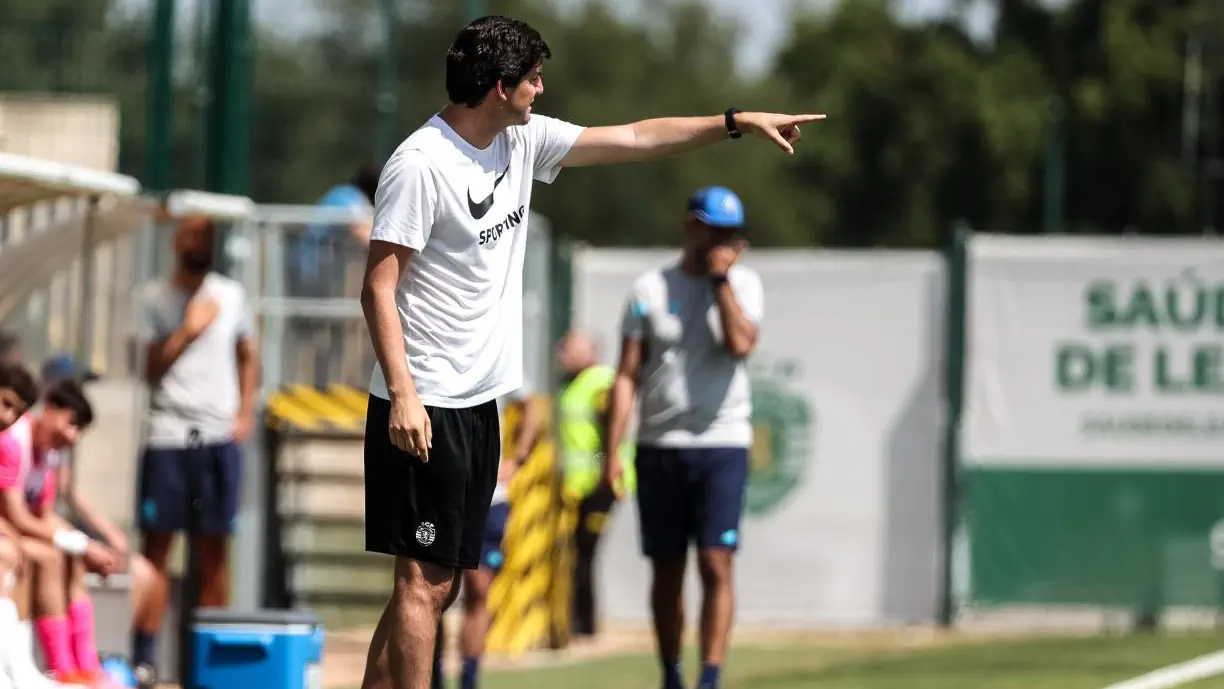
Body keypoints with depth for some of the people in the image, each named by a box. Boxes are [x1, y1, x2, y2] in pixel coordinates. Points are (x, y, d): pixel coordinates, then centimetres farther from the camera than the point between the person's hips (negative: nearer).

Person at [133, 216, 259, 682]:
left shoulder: (230, 295, 11)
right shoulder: (155, 297, 3)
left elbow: (248, 357, 18)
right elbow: (151, 368, -2)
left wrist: (246, 412, 5)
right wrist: (188, 330, -12)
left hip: (220, 433, 2)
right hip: (167, 432, -2)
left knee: (215, 547, 2)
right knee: (157, 542, -3)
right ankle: (144, 656, -3)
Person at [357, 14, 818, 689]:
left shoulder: (523, 140, 9)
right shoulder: (420, 165, -16)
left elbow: (634, 139, 17)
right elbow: (379, 288, -17)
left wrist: (739, 121, 15)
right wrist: (403, 395, -25)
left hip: (479, 403, 9)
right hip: (424, 408, -9)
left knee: (439, 582, 9)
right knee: (424, 579, -7)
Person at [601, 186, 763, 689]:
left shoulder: (742, 284, 5)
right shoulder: (651, 288, 4)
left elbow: (741, 344, -15)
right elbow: (627, 375, 2)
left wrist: (721, 279, -11)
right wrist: (611, 453, -5)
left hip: (722, 444, -1)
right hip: (659, 447, 1)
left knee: (716, 565, -12)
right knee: (666, 570, 8)